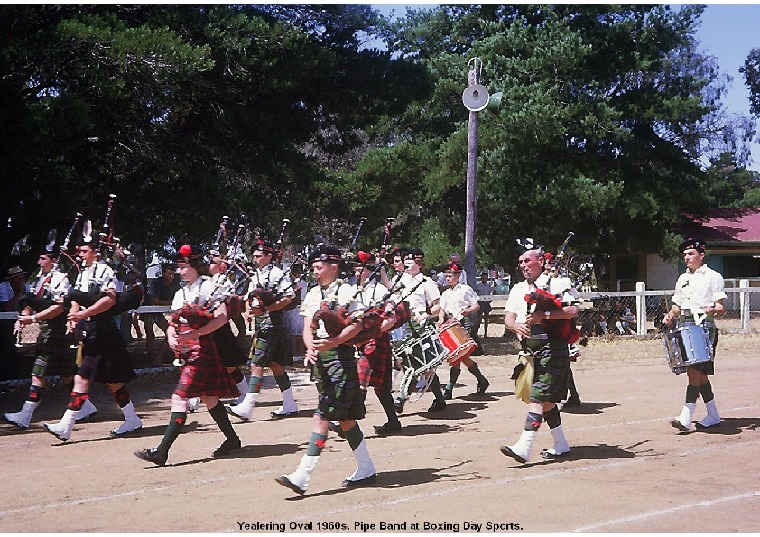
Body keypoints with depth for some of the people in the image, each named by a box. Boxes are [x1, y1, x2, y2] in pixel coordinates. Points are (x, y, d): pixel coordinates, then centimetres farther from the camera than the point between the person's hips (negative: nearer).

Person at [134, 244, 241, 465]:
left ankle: (162, 451, -14)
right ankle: (232, 439, 27)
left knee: (180, 398, -12)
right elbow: (173, 322, 18)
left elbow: (222, 317, -17)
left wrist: (194, 334, -22)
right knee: (208, 398, 15)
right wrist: (171, 337, -5)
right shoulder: (180, 293, 17)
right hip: (187, 352, 9)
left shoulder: (207, 287, -8)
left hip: (201, 350, -9)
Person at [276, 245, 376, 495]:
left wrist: (333, 341, -27)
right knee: (345, 417, 12)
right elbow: (308, 328, 7)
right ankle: (366, 470, 22)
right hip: (320, 359, 8)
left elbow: (358, 324, -15)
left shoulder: (346, 292, -5)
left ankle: (303, 476, -12)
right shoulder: (312, 295, 14)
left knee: (323, 416, -11)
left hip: (340, 356, -8)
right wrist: (311, 348, -13)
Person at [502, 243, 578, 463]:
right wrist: (517, 326, -18)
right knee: (547, 399, 14)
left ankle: (524, 447, -19)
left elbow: (573, 311, -14)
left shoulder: (555, 283, -3)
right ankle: (560, 445, 25)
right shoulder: (518, 289, 15)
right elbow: (508, 318, 6)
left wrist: (544, 316, -23)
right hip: (530, 350, 7)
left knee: (538, 397, -13)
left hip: (552, 349, -7)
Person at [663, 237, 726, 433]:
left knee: (695, 370, -16)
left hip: (704, 326, -7)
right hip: (684, 326, 7)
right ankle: (713, 416, 22)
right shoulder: (682, 279, 19)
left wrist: (712, 310, -25)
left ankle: (686, 418, -21)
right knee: (700, 373, 11)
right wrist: (670, 316, 3)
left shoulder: (713, 277, 1)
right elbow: (677, 306, 23)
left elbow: (721, 308, -4)